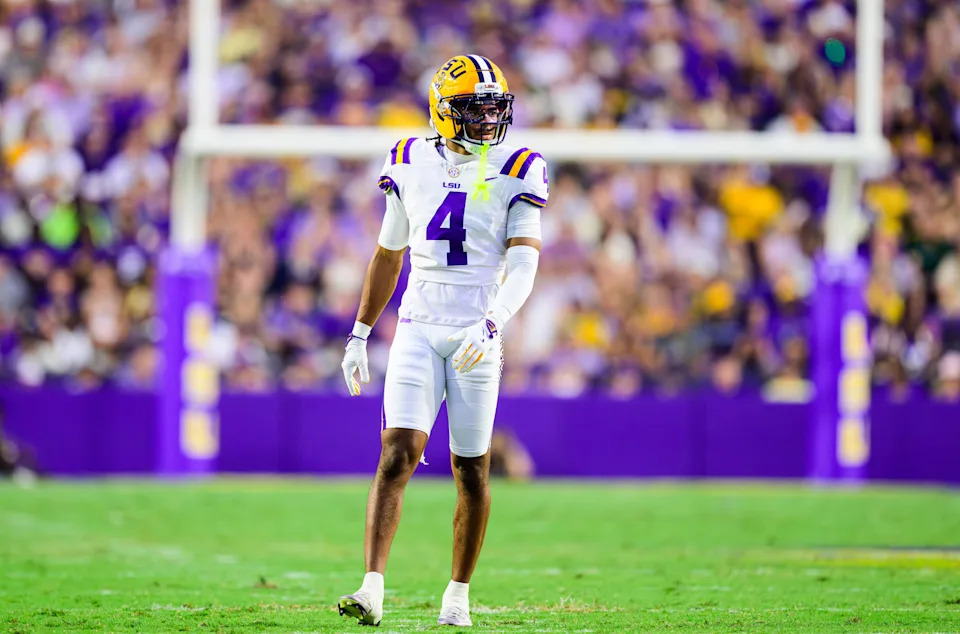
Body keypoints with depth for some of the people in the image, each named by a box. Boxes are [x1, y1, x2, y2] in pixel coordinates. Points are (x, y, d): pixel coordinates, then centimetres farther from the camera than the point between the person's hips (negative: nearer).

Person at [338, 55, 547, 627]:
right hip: (418, 329, 1)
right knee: (398, 452, -14)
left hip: (476, 337, -1)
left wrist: (492, 323, -30)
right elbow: (388, 256, 17)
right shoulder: (411, 166, 5)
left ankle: (459, 593, 23)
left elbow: (523, 266, -13)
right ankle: (372, 591, -21)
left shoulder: (515, 174, -3)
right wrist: (359, 334, 18)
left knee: (472, 472, 6)